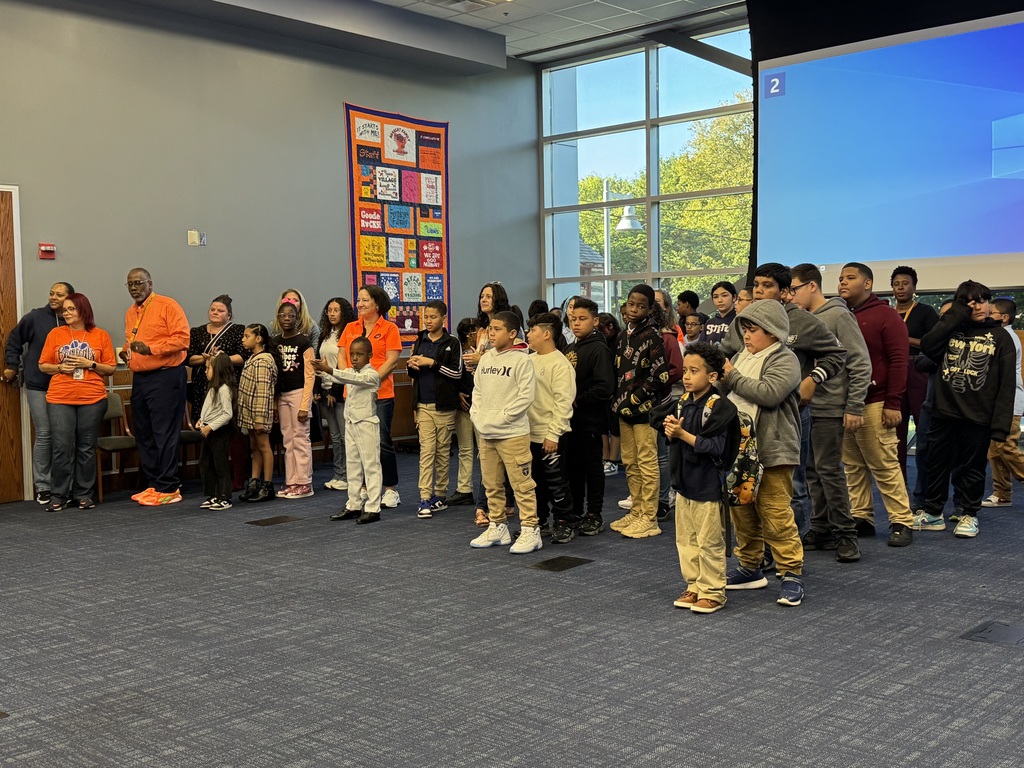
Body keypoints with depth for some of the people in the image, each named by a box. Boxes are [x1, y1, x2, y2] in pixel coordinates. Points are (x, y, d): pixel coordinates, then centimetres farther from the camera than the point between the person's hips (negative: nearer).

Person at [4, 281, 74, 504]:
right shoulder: (35, 317, -2)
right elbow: (14, 340, 9)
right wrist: (12, 366, 8)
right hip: (38, 386, -1)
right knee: (44, 435, 0)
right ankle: (42, 486, 8)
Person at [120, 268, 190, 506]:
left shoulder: (167, 306, -6)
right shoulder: (130, 313, 17)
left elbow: (182, 338, -15)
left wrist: (151, 348, -22)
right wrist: (126, 351, 6)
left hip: (166, 377, -8)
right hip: (140, 378, 8)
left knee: (165, 434, -7)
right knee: (144, 435, 11)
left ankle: (168, 489, -2)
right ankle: (155, 484, 20)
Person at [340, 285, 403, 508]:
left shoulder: (389, 329, -1)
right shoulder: (350, 328, 14)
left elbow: (391, 361, -9)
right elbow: (341, 357, 10)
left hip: (380, 395, -5)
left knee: (382, 442, -2)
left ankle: (391, 490, 10)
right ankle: (359, 489, 17)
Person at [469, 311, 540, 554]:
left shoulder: (521, 360, -10)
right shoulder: (485, 358, 11)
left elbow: (526, 395, -15)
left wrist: (501, 417, -16)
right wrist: (477, 415, 3)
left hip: (512, 434, -7)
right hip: (485, 434, 7)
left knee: (522, 483, -5)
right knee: (492, 484, 15)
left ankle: (530, 530, 3)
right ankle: (497, 528, 27)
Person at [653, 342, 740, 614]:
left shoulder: (719, 407, -16)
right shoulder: (680, 402, 5)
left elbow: (715, 447, -23)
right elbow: (657, 417, 18)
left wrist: (683, 434, -23)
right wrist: (668, 426, -5)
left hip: (708, 485, -8)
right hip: (683, 481, 8)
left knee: (709, 541, 1)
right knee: (685, 538, 15)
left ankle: (713, 592, 13)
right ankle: (694, 586, 27)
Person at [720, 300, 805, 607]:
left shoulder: (785, 360, -9)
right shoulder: (741, 356, 14)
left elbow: (770, 393, -24)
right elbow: (725, 390, 16)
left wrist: (733, 377, -16)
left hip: (771, 451, -8)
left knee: (775, 513, -6)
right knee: (742, 511, 15)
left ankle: (791, 573, 4)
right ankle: (750, 568, 28)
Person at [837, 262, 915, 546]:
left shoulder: (885, 316, -2)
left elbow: (899, 360, -7)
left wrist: (893, 403, -12)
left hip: (873, 405, -6)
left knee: (885, 467, -5)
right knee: (853, 467, 8)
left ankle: (901, 522, 2)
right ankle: (860, 519, 15)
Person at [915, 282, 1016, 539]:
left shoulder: (1000, 337, 1)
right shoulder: (951, 330, 9)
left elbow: (1007, 385, -3)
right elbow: (927, 346, -11)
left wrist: (1000, 425, -11)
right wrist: (956, 315, -10)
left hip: (977, 418, -2)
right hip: (944, 413, 3)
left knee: (972, 467, 8)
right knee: (937, 464, 9)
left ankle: (969, 515, 22)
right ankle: (933, 513, 22)